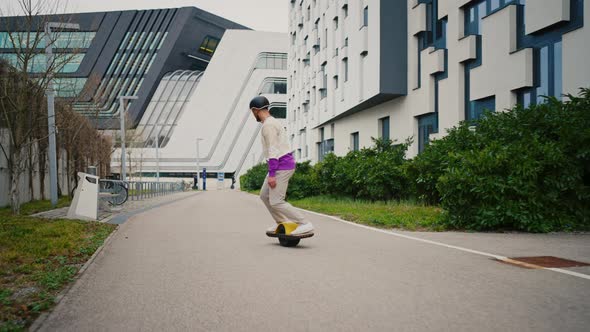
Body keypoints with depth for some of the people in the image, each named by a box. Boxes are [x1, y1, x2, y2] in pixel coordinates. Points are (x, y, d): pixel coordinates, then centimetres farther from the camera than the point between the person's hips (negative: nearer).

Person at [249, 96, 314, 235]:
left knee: (276, 202, -11)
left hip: (281, 166, -10)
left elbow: (273, 150, -22)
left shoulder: (268, 125, -15)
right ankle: (282, 223, 22)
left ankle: (305, 224, -12)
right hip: (282, 165, 10)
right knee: (264, 195, 17)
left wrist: (271, 174, -24)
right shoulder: (273, 122, 18)